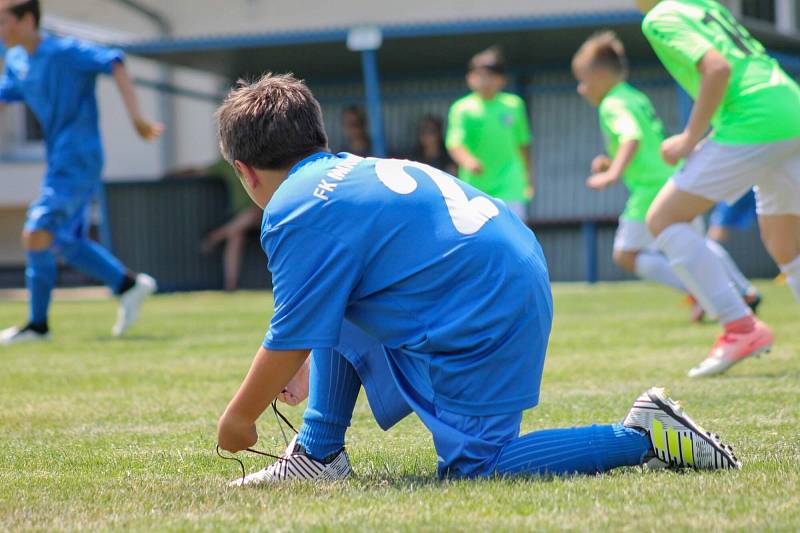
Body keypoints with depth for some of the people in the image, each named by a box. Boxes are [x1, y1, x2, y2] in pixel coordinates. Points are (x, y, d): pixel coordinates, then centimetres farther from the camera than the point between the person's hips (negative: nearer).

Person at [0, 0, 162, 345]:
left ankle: (37, 324, -3)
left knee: (36, 235, -13)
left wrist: (136, 117, -30)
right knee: (65, 243, 12)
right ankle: (128, 285, 23)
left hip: (76, 164, -9)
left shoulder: (64, 52, -16)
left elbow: (114, 63, -23)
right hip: (60, 163, 9)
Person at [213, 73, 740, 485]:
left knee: (475, 466, -1)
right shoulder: (350, 172, 17)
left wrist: (238, 419, 2)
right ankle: (320, 455, 22)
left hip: (482, 323, -10)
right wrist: (309, 375, 38)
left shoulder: (297, 212, -14)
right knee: (335, 310, 20)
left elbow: (290, 341, -12)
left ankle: (642, 437, -4)